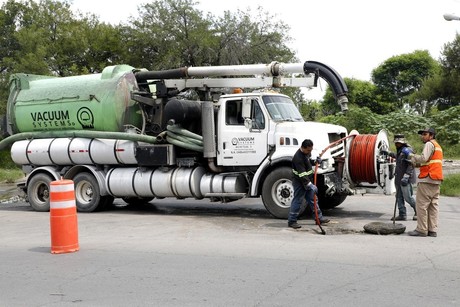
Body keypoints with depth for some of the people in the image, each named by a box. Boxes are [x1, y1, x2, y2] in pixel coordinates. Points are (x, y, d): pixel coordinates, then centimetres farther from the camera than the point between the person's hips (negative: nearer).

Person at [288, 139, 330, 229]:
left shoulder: (307, 153, 3)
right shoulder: (298, 158, -27)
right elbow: (302, 175, -31)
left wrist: (315, 161, 4)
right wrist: (309, 184, -35)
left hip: (308, 181, 9)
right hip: (300, 182, -9)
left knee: (312, 199, 15)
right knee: (297, 200, -5)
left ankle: (319, 218, 23)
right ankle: (292, 221, 3)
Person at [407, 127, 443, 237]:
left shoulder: (429, 144, -5)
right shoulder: (438, 146, 24)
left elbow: (423, 158, -18)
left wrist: (412, 155, -5)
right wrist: (415, 162, 12)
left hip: (427, 179, -9)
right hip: (436, 181, 9)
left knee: (421, 205, -6)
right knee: (433, 205, 8)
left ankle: (422, 230, -6)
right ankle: (432, 230, 8)